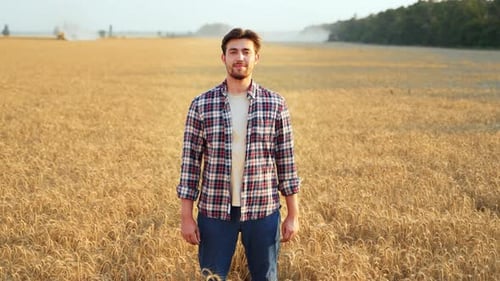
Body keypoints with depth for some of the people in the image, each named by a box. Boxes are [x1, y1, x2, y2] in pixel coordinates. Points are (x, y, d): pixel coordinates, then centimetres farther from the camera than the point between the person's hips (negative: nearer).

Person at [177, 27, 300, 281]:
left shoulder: (275, 104, -2)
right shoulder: (201, 105, -3)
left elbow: (286, 160, 1)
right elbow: (190, 160, -1)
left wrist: (293, 215, 1)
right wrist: (186, 216, -3)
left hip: (263, 211, 1)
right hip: (214, 211, 0)